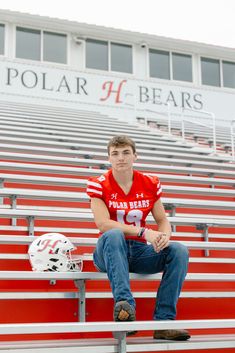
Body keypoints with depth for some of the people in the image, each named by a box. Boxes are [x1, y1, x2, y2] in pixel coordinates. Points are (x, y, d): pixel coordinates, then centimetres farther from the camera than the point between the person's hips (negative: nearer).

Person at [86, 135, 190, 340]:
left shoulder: (150, 184, 5)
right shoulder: (98, 184, -5)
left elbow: (162, 220, 8)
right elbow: (103, 223, -18)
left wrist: (164, 236, -18)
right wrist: (144, 232, -27)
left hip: (139, 251, 4)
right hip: (110, 252, -3)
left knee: (179, 251, -19)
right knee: (113, 235, -35)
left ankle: (163, 322, -23)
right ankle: (125, 304, -45)